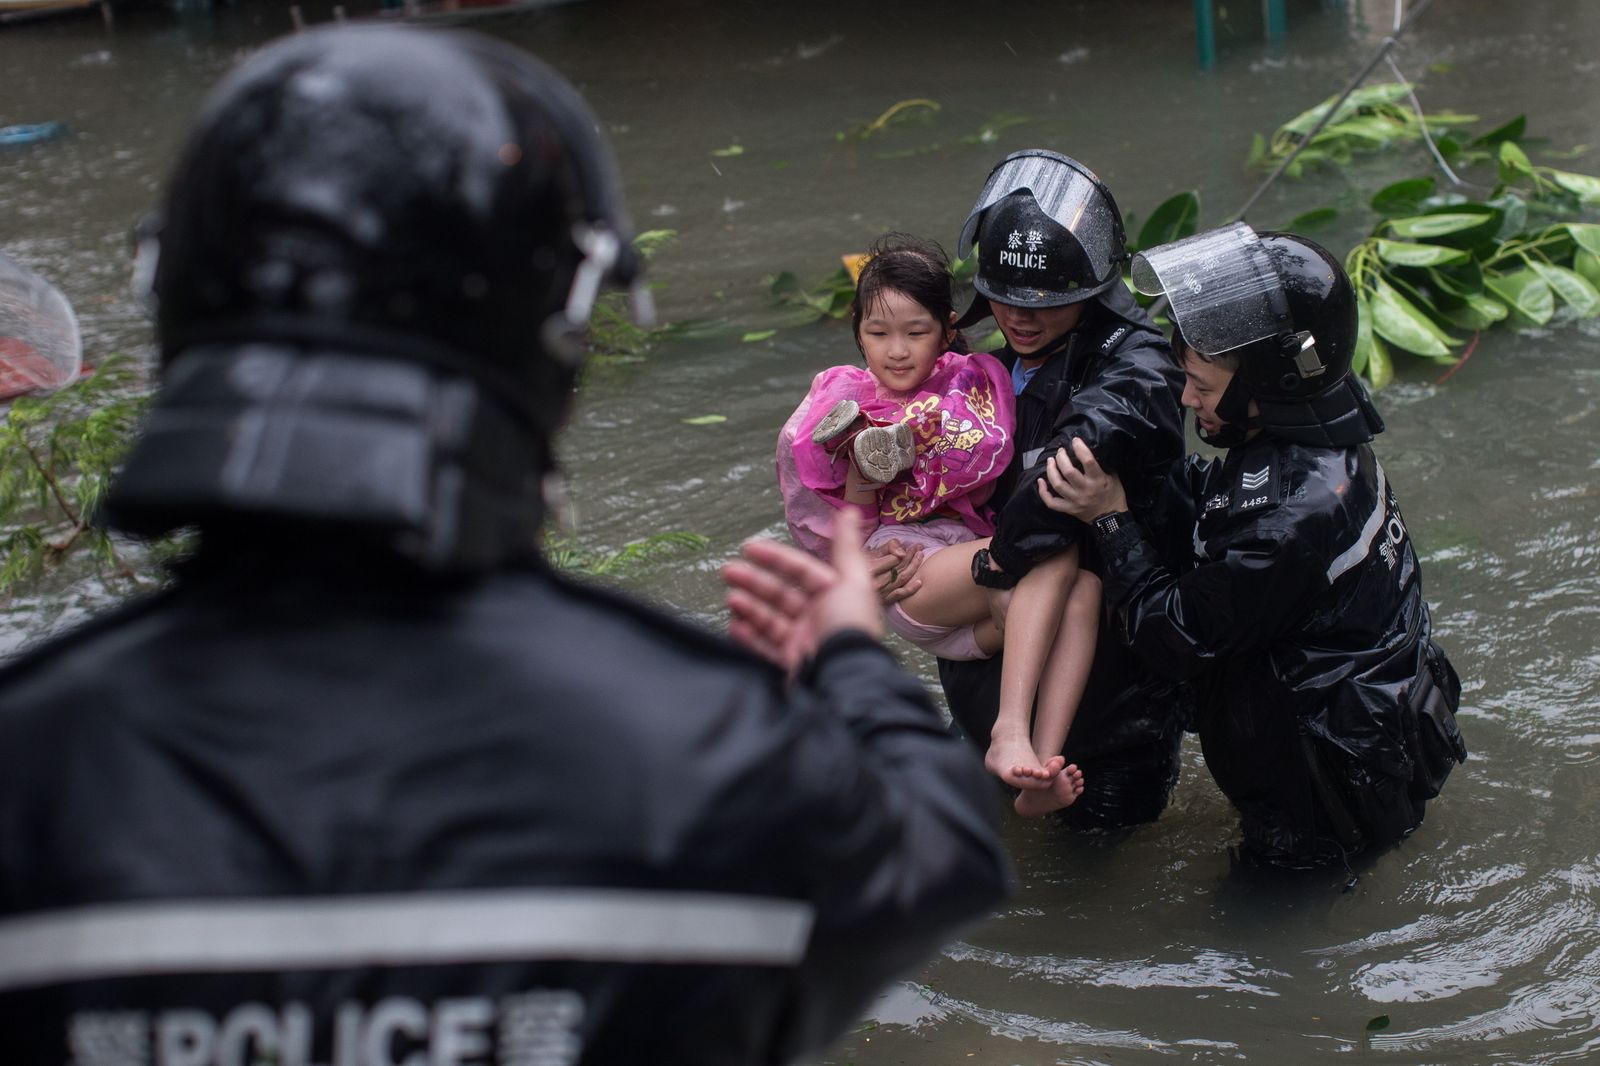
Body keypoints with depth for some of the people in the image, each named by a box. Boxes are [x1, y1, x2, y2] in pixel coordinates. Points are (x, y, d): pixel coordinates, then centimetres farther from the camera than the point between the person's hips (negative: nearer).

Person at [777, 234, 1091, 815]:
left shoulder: (974, 380, 13)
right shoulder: (843, 406, 10)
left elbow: (994, 462, -3)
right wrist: (862, 474, -12)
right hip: (901, 571, -3)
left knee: (1084, 585, -30)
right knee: (1056, 556, -29)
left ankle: (1040, 771, -38)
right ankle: (1010, 735, -39)